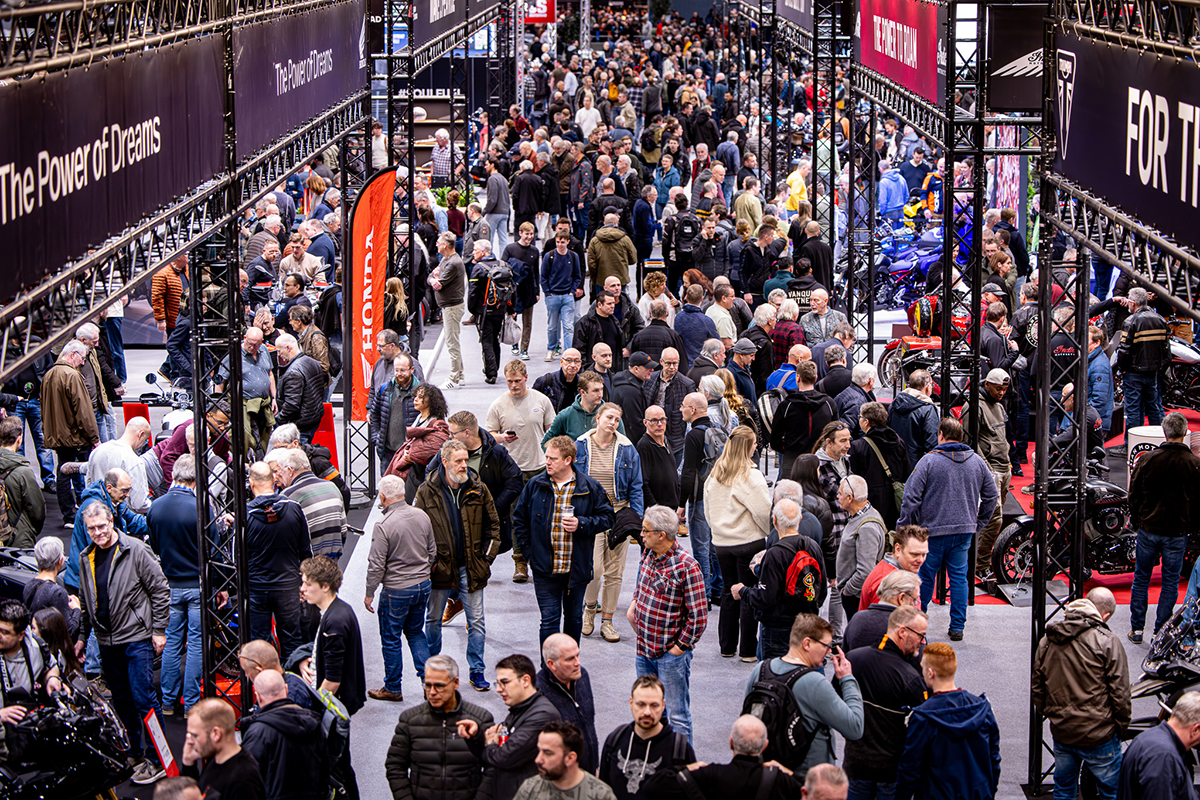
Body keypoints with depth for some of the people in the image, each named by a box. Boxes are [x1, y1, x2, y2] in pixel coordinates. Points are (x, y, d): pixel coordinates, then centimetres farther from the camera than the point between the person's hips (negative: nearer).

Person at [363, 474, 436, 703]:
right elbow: (432, 553, 10)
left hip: (396, 590, -6)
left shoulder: (384, 525, -20)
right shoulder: (422, 516, -1)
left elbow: (376, 565, -16)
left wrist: (369, 593, -5)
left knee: (391, 638, 8)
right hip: (423, 585, 6)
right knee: (415, 632, 22)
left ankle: (393, 689, 18)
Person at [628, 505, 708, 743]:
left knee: (677, 716, 0)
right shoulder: (648, 552, 3)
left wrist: (680, 647, -13)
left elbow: (698, 616, -18)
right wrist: (634, 604, 8)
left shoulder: (687, 567, -21)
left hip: (671, 653, -8)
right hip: (644, 650, 8)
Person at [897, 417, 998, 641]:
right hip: (965, 530, 4)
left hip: (933, 530, -4)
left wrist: (903, 528, -3)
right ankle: (957, 627, 9)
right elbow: (991, 495, 12)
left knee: (925, 578, 8)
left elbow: (911, 498, -11)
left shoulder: (928, 462, -10)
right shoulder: (977, 462, 4)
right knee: (959, 577, 9)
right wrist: (979, 523, 22)